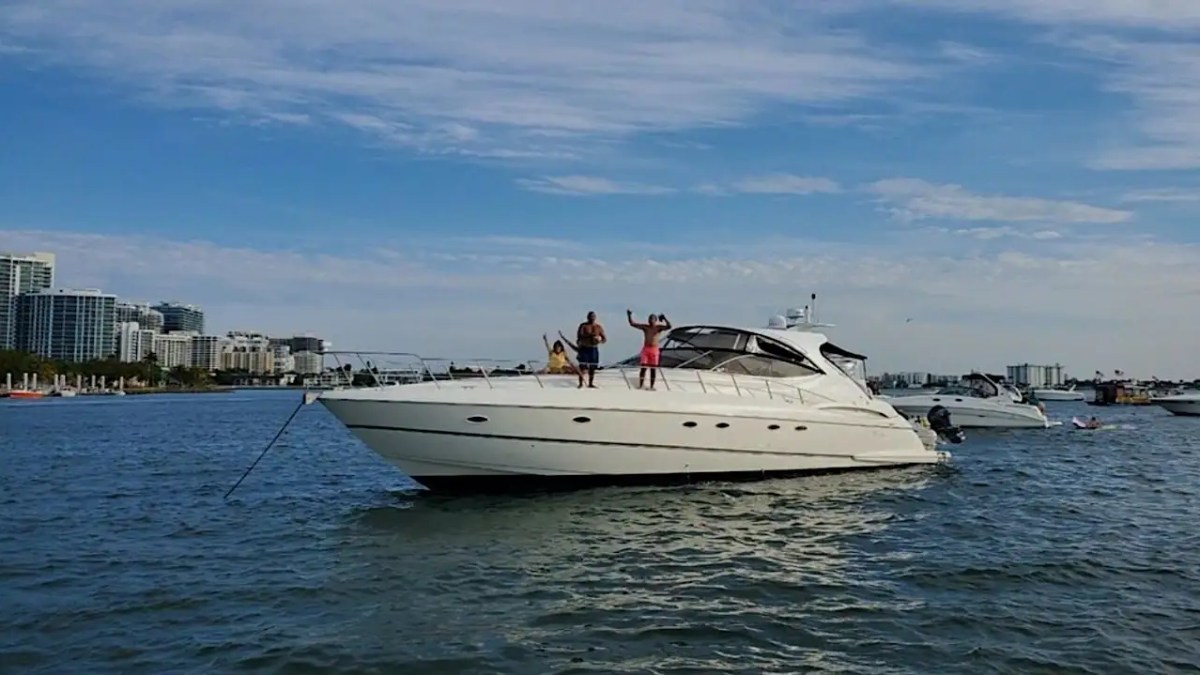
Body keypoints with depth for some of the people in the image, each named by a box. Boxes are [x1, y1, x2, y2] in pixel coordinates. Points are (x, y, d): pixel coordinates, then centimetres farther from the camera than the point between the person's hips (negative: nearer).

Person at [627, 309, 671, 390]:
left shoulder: (659, 327, -1)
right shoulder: (645, 327, 5)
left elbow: (669, 326, -16)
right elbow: (632, 324, 4)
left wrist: (664, 319, -30)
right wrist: (629, 316, -8)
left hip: (654, 350, -1)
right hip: (645, 349, 1)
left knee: (653, 368, 2)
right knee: (643, 367, -3)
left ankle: (652, 386, 7)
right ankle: (640, 385, 1)